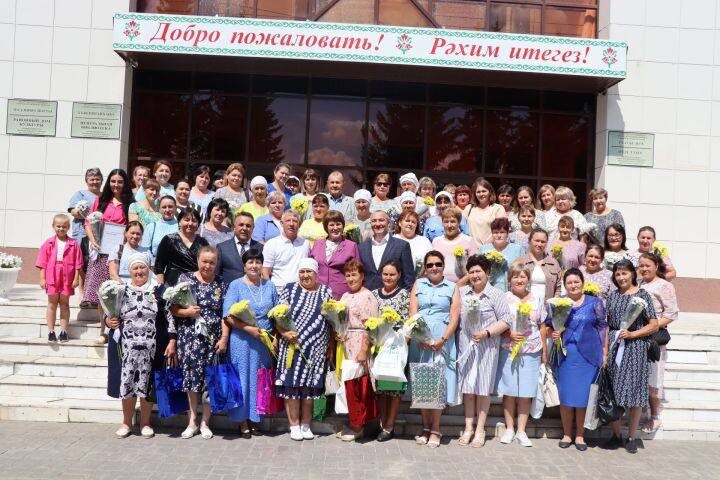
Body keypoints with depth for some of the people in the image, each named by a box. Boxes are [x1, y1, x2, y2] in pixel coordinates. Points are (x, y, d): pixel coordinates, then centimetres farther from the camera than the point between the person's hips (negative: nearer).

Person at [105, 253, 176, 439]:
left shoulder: (159, 291, 3)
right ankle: (126, 422, 22)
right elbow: (110, 315, 13)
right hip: (127, 349, 1)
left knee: (147, 385, 6)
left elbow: (169, 317, 2)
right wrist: (108, 321, -10)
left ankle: (145, 422, 22)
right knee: (126, 384, 4)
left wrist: (172, 342, -4)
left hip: (150, 350, -1)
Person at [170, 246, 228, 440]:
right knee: (192, 376, -1)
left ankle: (205, 422, 15)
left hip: (213, 339, 1)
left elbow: (226, 314, 4)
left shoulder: (222, 284, 6)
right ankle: (192, 421, 12)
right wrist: (186, 312, -15)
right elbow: (173, 308, 4)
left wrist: (224, 338, -4)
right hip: (189, 337, -1)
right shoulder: (185, 279, 4)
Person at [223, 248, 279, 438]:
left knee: (260, 380, 9)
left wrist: (275, 335, 0)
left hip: (265, 342, 4)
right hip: (242, 341, -3)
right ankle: (242, 422, 12)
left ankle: (254, 419, 22)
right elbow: (229, 316, -8)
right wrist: (249, 329, -18)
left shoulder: (269, 286, 10)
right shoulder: (236, 285, -1)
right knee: (242, 379, 1)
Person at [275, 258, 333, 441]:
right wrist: (283, 332, -17)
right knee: (292, 384, -1)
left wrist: (331, 348, 3)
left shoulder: (326, 292, 9)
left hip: (316, 349, 1)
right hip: (292, 346, -1)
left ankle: (306, 425, 17)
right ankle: (294, 425, 10)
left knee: (310, 385, 4)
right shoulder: (289, 289, 5)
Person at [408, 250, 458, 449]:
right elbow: (412, 313, 3)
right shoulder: (418, 284, 12)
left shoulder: (452, 287, 7)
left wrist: (443, 340, -14)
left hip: (443, 341, -2)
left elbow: (455, 317, -1)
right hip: (419, 340, 2)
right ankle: (425, 427, 14)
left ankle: (435, 430, 5)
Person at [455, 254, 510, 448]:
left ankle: (480, 430, 15)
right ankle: (468, 428, 18)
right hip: (465, 345, 3)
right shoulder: (462, 292, 7)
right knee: (467, 388, 8)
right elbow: (454, 316, 12)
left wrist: (487, 333, -16)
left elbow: (505, 321, -7)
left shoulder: (496, 295, -3)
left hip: (486, 347, -3)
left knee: (483, 389, 5)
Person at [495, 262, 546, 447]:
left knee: (526, 393, 3)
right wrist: (509, 334, -15)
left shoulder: (537, 300, 8)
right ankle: (509, 429, 15)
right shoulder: (504, 298, 1)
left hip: (531, 352, 2)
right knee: (509, 391, 3)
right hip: (508, 351, -1)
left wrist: (544, 352, 9)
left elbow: (542, 328, 11)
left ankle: (521, 431, 12)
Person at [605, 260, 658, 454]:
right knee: (613, 392, 2)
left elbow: (654, 325, -1)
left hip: (636, 348, -3)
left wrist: (632, 334, -12)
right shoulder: (613, 296, 12)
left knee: (634, 393, -1)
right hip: (614, 347, 3)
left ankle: (632, 437, 11)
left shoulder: (642, 295, 1)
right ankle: (616, 435, 16)